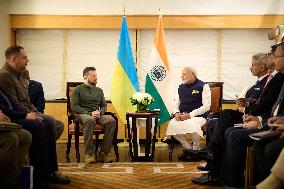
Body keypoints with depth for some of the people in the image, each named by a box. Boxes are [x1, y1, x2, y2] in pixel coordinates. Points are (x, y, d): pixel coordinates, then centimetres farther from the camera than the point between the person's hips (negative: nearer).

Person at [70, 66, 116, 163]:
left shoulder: (99, 90, 23)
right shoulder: (78, 89, 8)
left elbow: (104, 106, 19)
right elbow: (74, 107, -3)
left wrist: (100, 112, -6)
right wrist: (89, 113, -15)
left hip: (97, 115, 4)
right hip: (83, 114, -4)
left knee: (112, 120, -28)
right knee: (90, 120, -41)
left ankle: (104, 152, -25)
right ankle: (89, 153, -36)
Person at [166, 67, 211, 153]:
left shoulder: (203, 86, -1)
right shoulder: (181, 87, 17)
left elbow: (206, 106, -9)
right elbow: (176, 103, 22)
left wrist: (190, 115, -17)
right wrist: (176, 113, -3)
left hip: (198, 116, -5)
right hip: (182, 116, 5)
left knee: (193, 125, -38)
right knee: (172, 124, -27)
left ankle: (196, 149, -9)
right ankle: (188, 148, -6)